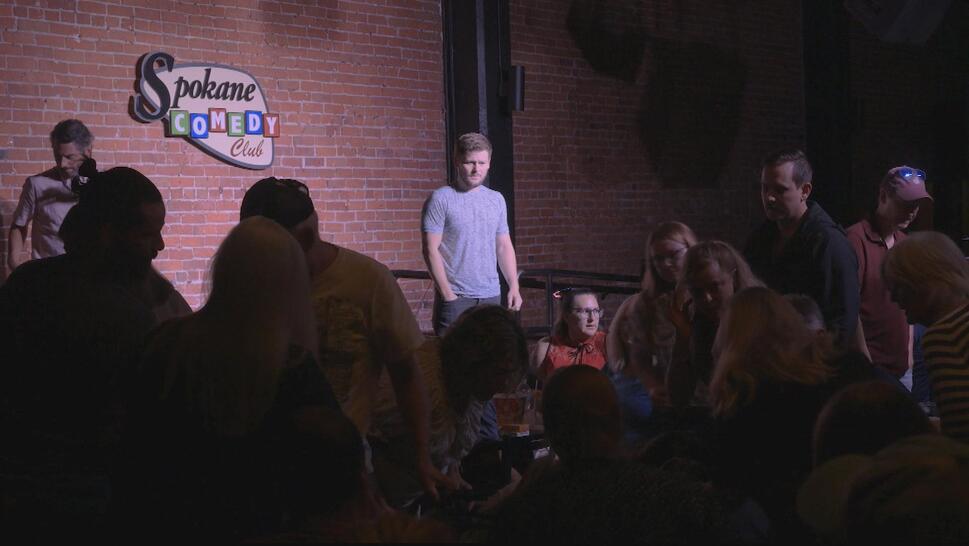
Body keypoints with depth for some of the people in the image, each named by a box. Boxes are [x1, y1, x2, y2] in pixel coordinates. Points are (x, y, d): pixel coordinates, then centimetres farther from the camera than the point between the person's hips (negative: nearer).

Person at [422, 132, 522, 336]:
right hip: (455, 297, -5)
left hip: (491, 296, 5)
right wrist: (447, 294, -13)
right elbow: (431, 250, -8)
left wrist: (514, 286, 7)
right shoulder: (441, 199, -5)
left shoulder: (496, 200, 13)